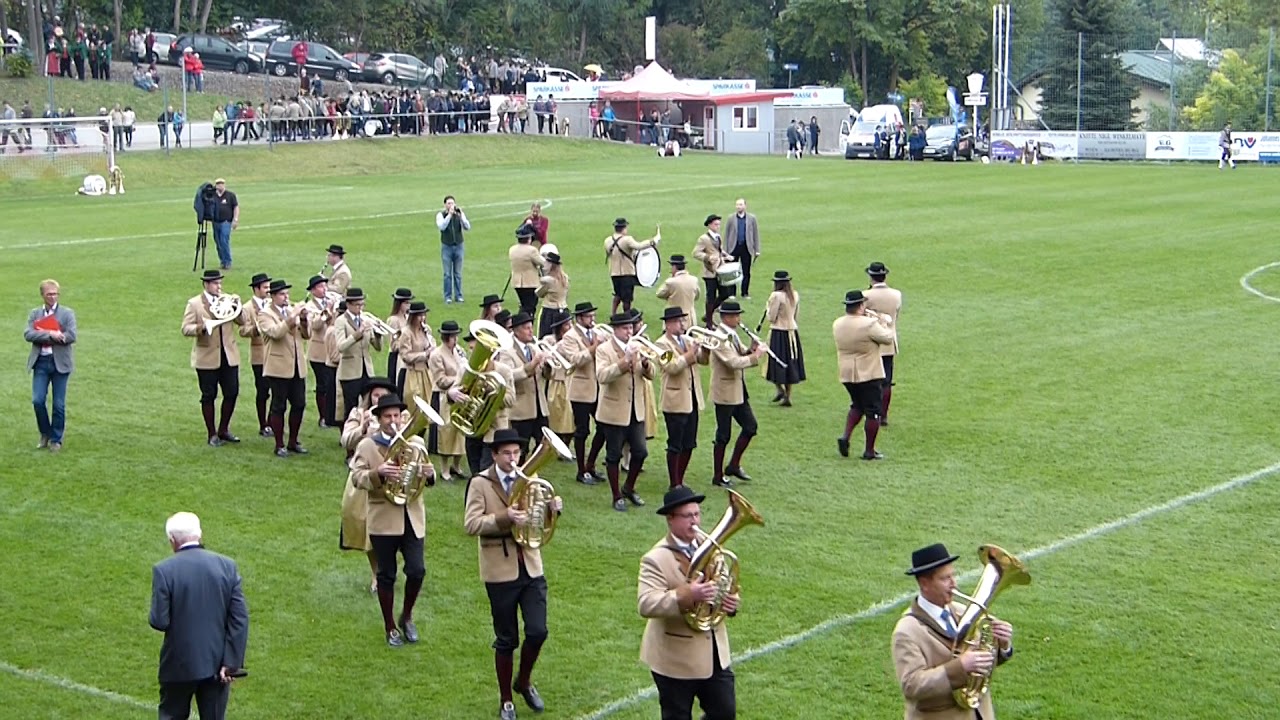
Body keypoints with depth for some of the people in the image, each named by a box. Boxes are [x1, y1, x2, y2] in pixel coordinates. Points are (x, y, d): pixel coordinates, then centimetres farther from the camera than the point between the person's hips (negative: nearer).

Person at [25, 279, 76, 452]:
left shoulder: (67, 313, 2)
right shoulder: (35, 314, 9)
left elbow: (71, 336, -10)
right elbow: (28, 335, -5)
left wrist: (42, 335, -11)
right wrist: (50, 334, -19)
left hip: (60, 363, -2)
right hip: (40, 362, 2)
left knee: (58, 404, 1)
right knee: (38, 400, -6)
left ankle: (56, 439, 14)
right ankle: (45, 434, 16)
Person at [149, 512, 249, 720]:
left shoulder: (164, 570, -13)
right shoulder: (227, 566, -4)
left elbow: (159, 621, -15)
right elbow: (240, 619, -7)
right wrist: (232, 663, -4)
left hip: (180, 664, -2)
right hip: (217, 663, 2)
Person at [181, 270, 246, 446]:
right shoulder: (194, 304, -2)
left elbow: (243, 322, 3)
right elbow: (185, 328, -7)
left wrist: (239, 308, -16)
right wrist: (200, 328, -26)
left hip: (229, 356, 4)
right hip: (207, 357, -4)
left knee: (232, 393, 4)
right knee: (209, 396, 2)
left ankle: (223, 430, 20)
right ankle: (212, 434, 12)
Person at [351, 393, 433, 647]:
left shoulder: (416, 443, 10)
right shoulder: (367, 446, 0)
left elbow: (428, 475, 11)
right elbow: (357, 478, -10)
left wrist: (430, 474, -13)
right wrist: (378, 473, -30)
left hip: (412, 518, 2)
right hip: (383, 519, -2)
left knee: (417, 571, -6)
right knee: (386, 575, 5)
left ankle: (406, 616, 19)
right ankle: (390, 627, 18)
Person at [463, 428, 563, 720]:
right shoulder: (480, 484, -6)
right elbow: (471, 524, -17)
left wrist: (552, 508, -10)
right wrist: (504, 518, -31)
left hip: (531, 567, 3)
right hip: (501, 571, -3)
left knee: (537, 632, -4)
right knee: (506, 640, 5)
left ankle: (524, 681, 25)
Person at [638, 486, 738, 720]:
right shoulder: (656, 559, -17)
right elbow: (645, 605, -29)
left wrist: (731, 602, -9)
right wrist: (687, 595, -41)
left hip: (714, 652, 6)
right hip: (676, 658, -6)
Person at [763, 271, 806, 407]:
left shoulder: (776, 296, -16)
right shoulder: (795, 295, 4)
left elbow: (771, 318, -13)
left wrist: (767, 309, 4)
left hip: (778, 333, -6)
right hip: (793, 330, 6)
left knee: (776, 363, 5)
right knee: (790, 364, 11)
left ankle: (780, 389, -11)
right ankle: (787, 396, 15)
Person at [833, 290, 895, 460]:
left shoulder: (837, 324, -2)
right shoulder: (869, 324, -21)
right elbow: (888, 338, -10)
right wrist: (882, 324, 6)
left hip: (847, 375, 6)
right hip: (869, 375, -6)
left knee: (856, 406, 25)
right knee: (873, 412, 6)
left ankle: (845, 436, 6)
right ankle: (869, 451, 9)